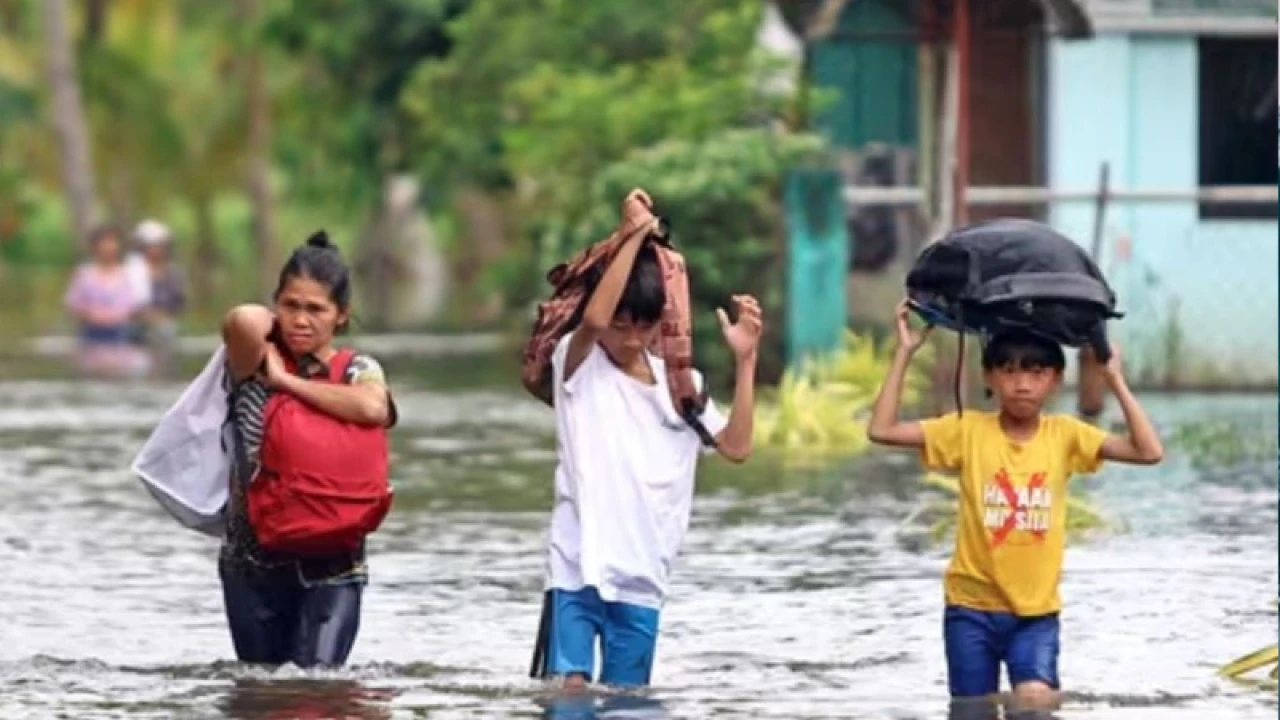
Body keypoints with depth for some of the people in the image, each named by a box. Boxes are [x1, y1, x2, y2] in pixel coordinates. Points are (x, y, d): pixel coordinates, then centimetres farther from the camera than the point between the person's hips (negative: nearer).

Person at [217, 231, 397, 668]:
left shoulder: (359, 370, 2)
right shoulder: (255, 366, 1)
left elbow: (371, 408, -22)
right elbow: (244, 321, -23)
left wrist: (286, 380, -15)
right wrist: (273, 329, 1)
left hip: (332, 567, -1)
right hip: (253, 562, 1)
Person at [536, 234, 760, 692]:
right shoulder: (577, 363, -2)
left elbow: (736, 447, 0)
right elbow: (594, 318, -24)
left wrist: (745, 360, -7)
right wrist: (634, 236, -22)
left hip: (641, 578, 4)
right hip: (578, 567, -4)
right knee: (569, 688, -13)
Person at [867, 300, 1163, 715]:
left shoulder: (1065, 435, -1)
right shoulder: (968, 430, -5)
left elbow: (1149, 451, -8)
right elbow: (881, 431, -11)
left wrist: (1115, 380, -10)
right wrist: (905, 354, -12)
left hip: (1037, 610, 0)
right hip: (972, 607, 0)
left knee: (1036, 704, -22)